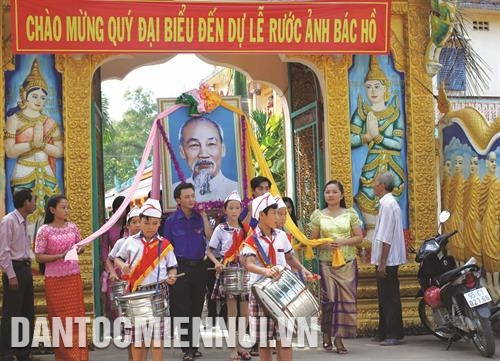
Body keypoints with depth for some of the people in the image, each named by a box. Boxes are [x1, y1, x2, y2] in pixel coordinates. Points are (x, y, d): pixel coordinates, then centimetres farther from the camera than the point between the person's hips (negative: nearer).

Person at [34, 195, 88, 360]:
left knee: (76, 317, 4)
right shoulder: (44, 231, -9)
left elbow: (80, 246, 16)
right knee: (59, 319, 6)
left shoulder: (72, 227, 2)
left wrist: (79, 249, -7)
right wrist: (60, 256, -20)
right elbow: (39, 257, -10)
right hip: (54, 280, -3)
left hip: (73, 278, 3)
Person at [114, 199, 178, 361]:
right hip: (136, 293, 2)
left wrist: (172, 276, -12)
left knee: (157, 334, -2)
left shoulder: (164, 245, 3)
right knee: (136, 335, 6)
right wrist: (123, 266, -6)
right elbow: (117, 258, 16)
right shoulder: (131, 242, 5)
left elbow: (172, 267, 9)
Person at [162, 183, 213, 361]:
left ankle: (194, 345, 20)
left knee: (197, 308, 9)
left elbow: (210, 236, -8)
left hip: (199, 266, 3)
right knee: (183, 310, -4)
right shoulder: (172, 220, -1)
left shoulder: (199, 217, 5)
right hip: (181, 267, -3)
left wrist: (204, 216, -11)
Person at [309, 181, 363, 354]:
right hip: (326, 263, 0)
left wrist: (342, 242, -12)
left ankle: (339, 338, 3)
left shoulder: (350, 213, 5)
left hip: (347, 263, 1)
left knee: (345, 299, -3)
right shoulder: (318, 215, 6)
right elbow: (312, 240, 8)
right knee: (329, 299, -5)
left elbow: (359, 237, 4)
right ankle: (327, 335, 11)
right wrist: (324, 244, -12)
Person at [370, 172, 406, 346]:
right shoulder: (388, 203, 13)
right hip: (385, 260, 10)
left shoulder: (388, 204, -17)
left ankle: (395, 334, 2)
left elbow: (387, 238, -21)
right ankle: (384, 332, 24)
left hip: (387, 260, -10)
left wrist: (382, 263, -20)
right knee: (384, 297, 16)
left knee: (389, 298, -4)